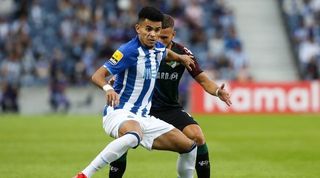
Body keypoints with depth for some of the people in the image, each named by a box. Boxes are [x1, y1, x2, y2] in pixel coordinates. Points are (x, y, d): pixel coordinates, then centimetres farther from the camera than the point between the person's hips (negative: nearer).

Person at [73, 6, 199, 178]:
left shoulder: (158, 49, 8)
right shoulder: (129, 51, -16)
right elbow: (97, 76, -23)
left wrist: (180, 57, 25)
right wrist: (108, 88, -40)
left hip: (143, 118, 8)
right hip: (120, 113, -8)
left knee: (189, 146, 4)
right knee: (134, 136, -43)